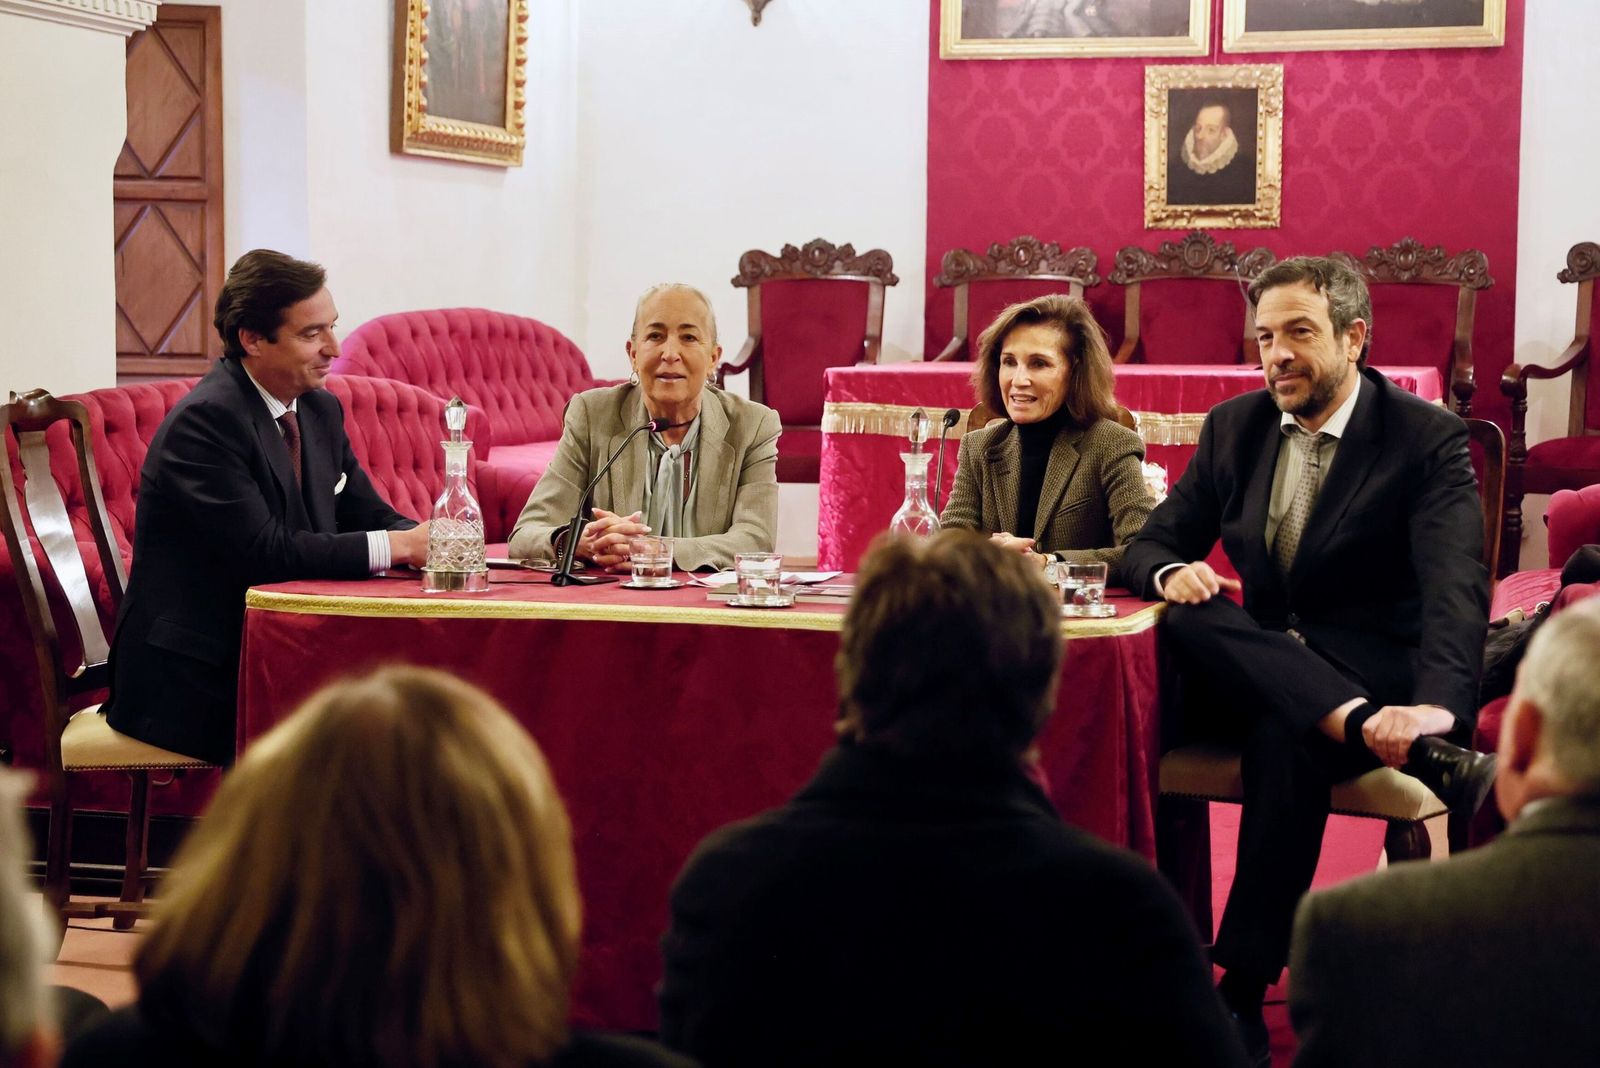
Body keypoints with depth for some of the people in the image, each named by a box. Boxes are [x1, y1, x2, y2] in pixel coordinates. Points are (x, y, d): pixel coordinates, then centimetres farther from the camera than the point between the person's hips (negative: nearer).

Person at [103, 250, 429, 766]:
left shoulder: (321, 410, 10)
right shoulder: (205, 420, -16)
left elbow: (368, 517, 13)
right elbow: (264, 551, -24)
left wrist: (426, 540, -10)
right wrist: (397, 546, -23)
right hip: (188, 680, -8)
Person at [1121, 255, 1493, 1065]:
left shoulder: (1428, 439, -7)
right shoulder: (1234, 427, 9)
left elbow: (1454, 587, -20)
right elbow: (1151, 544, 12)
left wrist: (1439, 704, -41)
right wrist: (1170, 572, -16)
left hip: (1371, 677, -4)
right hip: (1250, 674, 4)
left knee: (1285, 736, -37)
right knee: (1195, 619, -30)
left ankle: (1242, 994, -31)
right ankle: (1435, 762, -42)